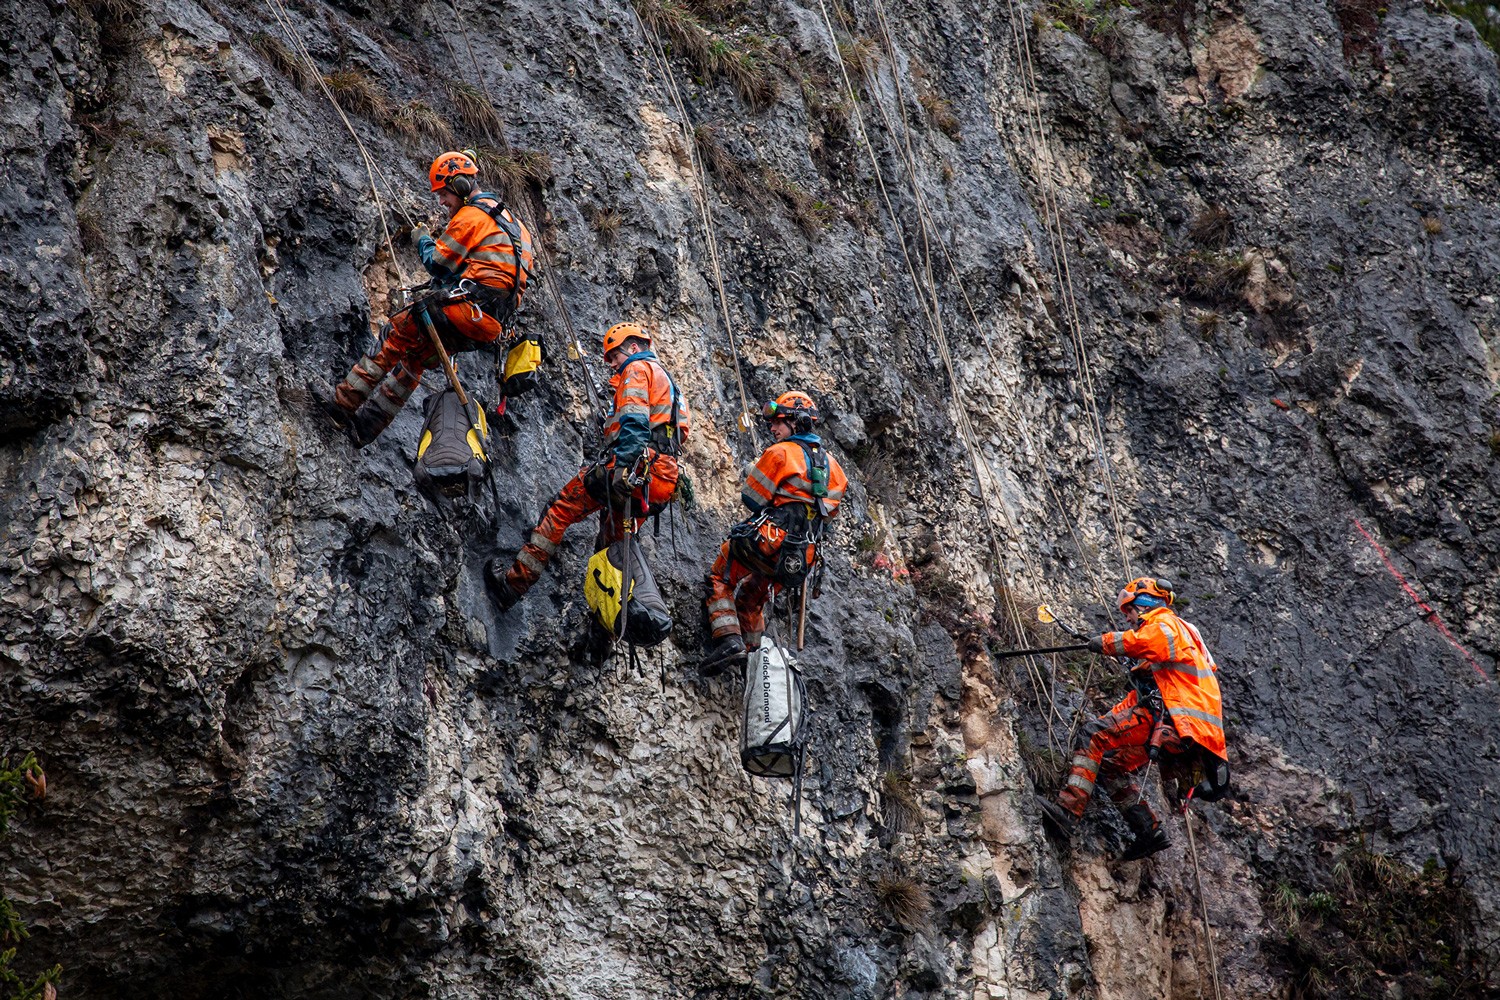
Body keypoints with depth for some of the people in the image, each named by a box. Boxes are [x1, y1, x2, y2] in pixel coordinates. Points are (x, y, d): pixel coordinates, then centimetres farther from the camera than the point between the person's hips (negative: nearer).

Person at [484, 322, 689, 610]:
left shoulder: (637, 369, 3)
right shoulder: (665, 379, 34)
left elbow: (634, 422, -15)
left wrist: (621, 466, -27)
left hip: (636, 468, -9)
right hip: (663, 485, 9)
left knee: (563, 509, -5)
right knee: (613, 543, 17)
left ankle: (514, 583, -8)